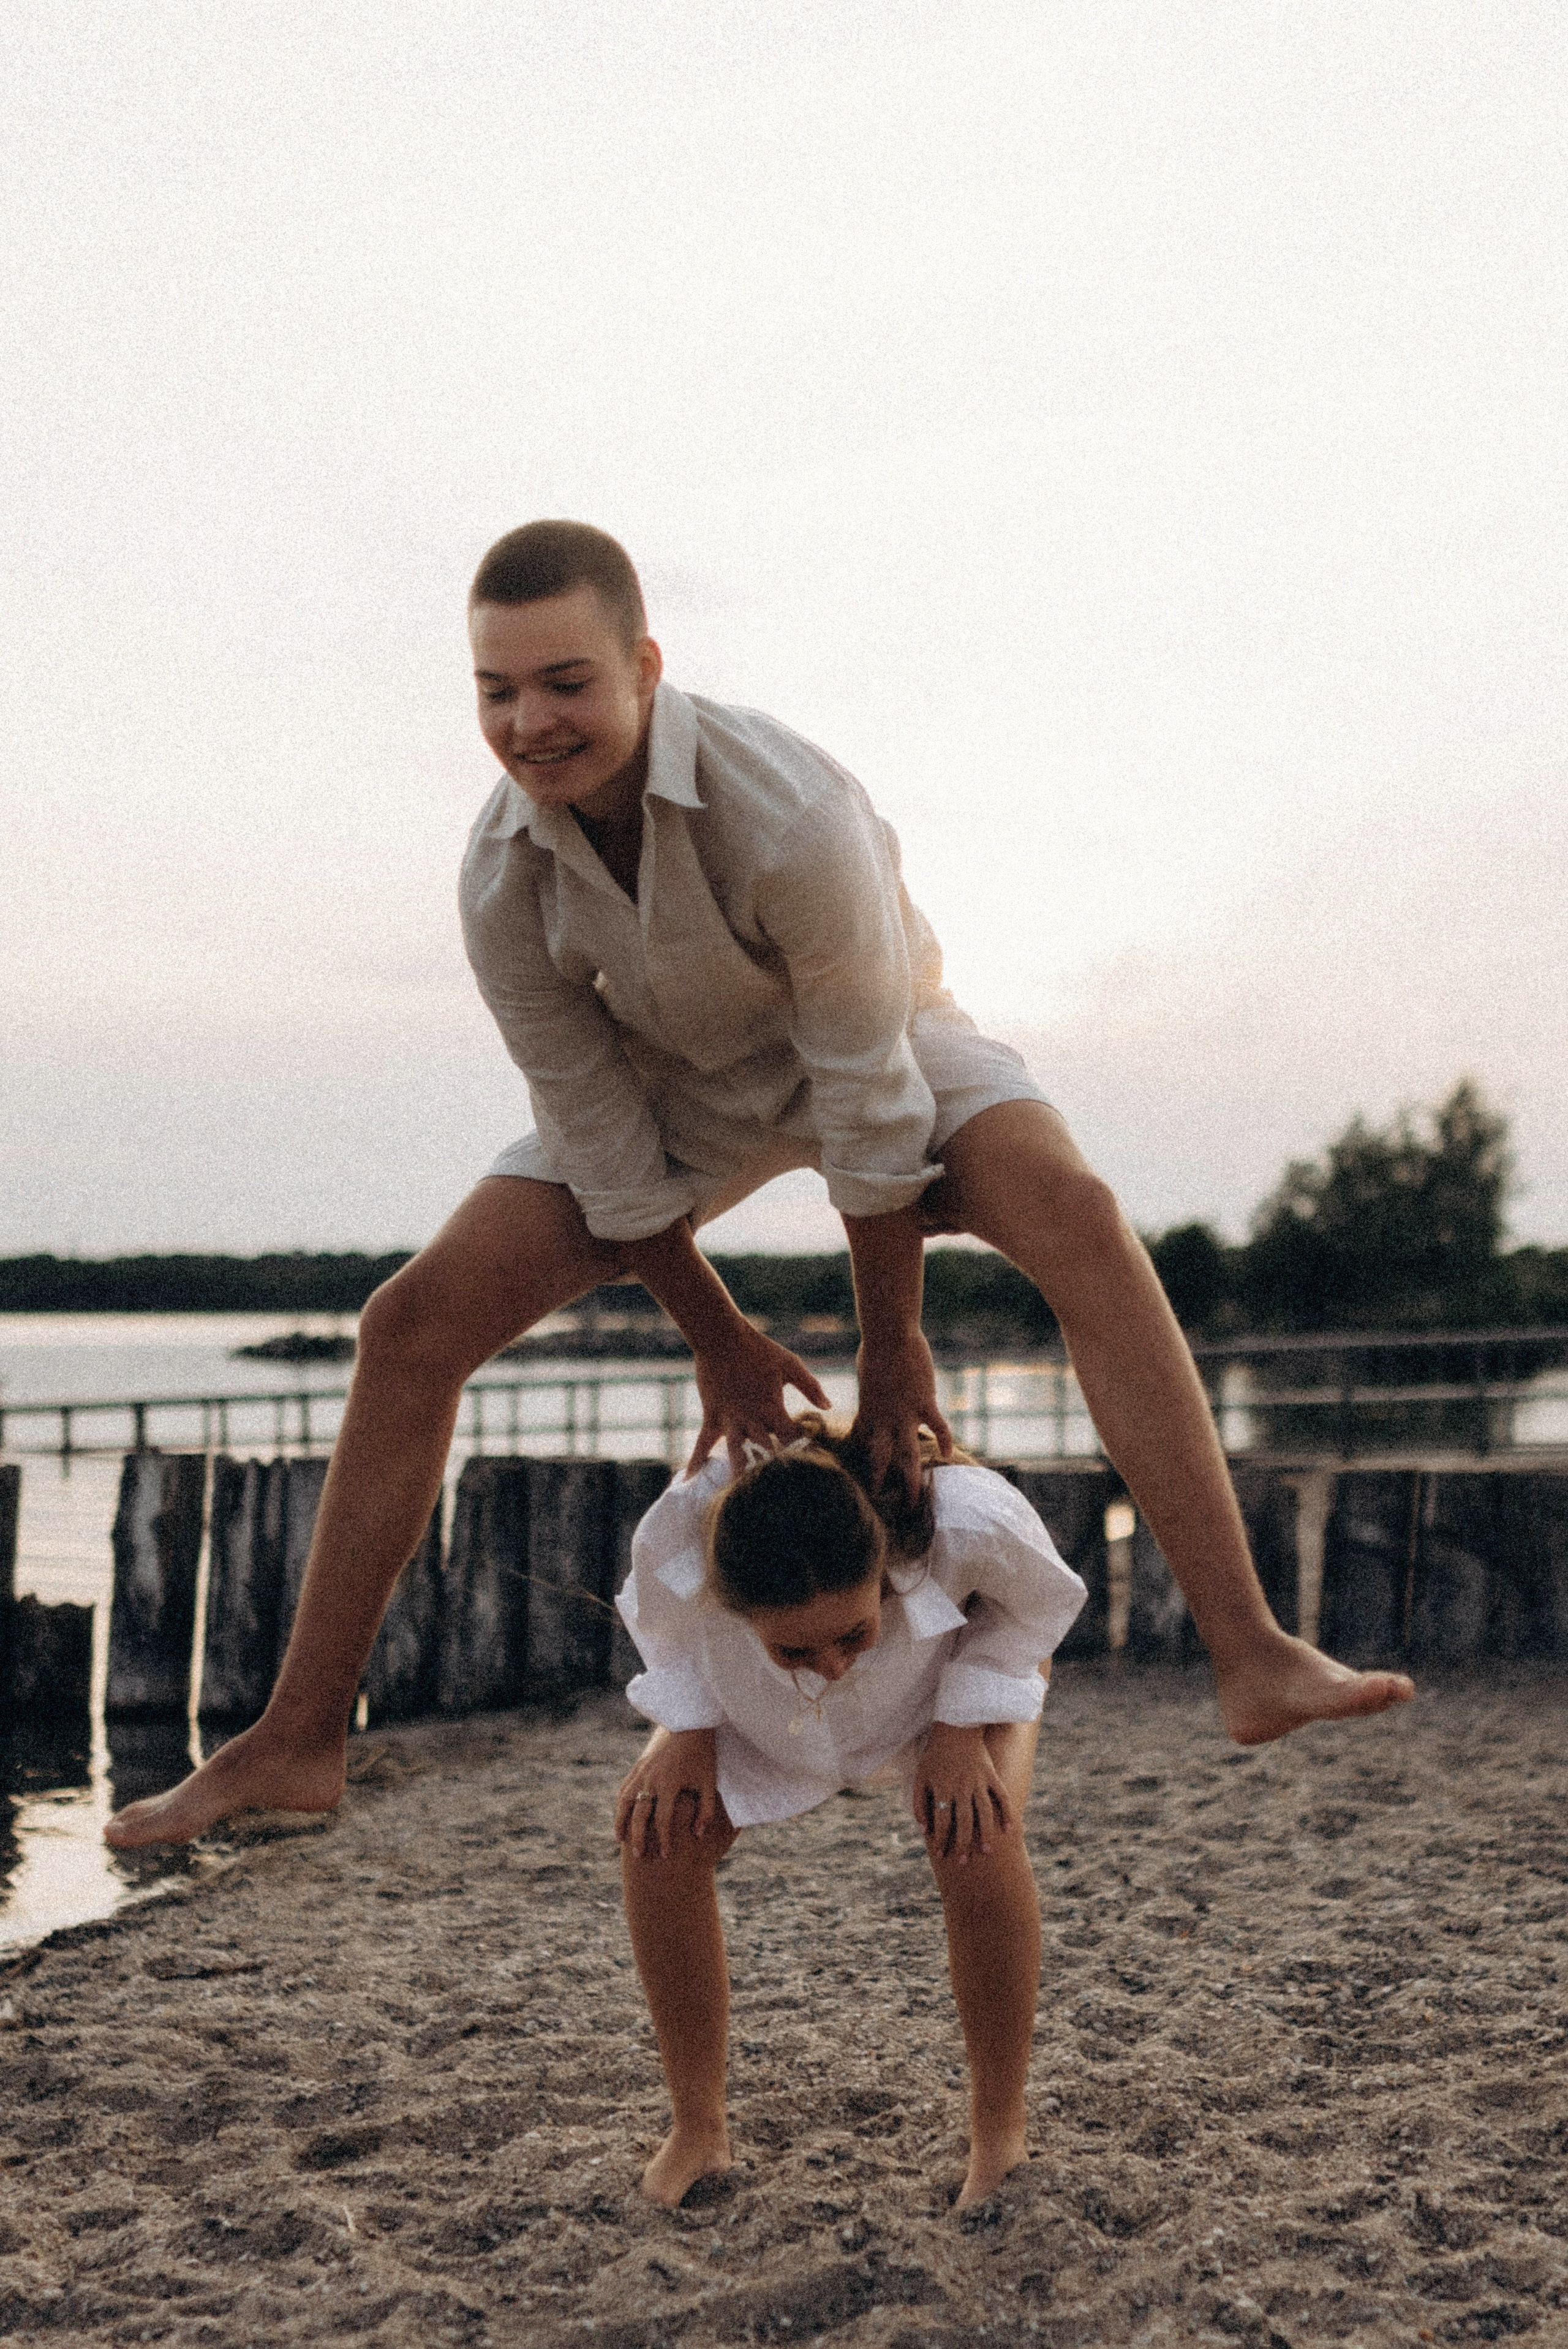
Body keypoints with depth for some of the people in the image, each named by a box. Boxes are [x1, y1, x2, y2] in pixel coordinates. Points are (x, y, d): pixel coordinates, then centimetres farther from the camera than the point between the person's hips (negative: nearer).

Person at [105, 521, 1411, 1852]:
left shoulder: (792, 815, -39)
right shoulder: (502, 877, -24)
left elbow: (866, 1092, -30)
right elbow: (593, 1130, -13)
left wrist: (893, 1347, -20)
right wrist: (715, 1339, -5)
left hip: (885, 1043, -3)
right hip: (680, 1081, 4)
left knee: (1079, 1227, -33)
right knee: (414, 1329, -8)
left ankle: (1252, 1656, -34)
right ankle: (297, 1740, 2)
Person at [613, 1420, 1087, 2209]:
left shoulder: (972, 1520, -47)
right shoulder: (673, 1537, -43)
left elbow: (1042, 1601, -20)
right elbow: (663, 1619, -13)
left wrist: (962, 1730, -26)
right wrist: (688, 1732, -22)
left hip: (970, 1653, -2)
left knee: (977, 1842, -27)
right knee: (656, 1835, -16)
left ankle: (999, 2133, -4)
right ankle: (697, 2130, 2)